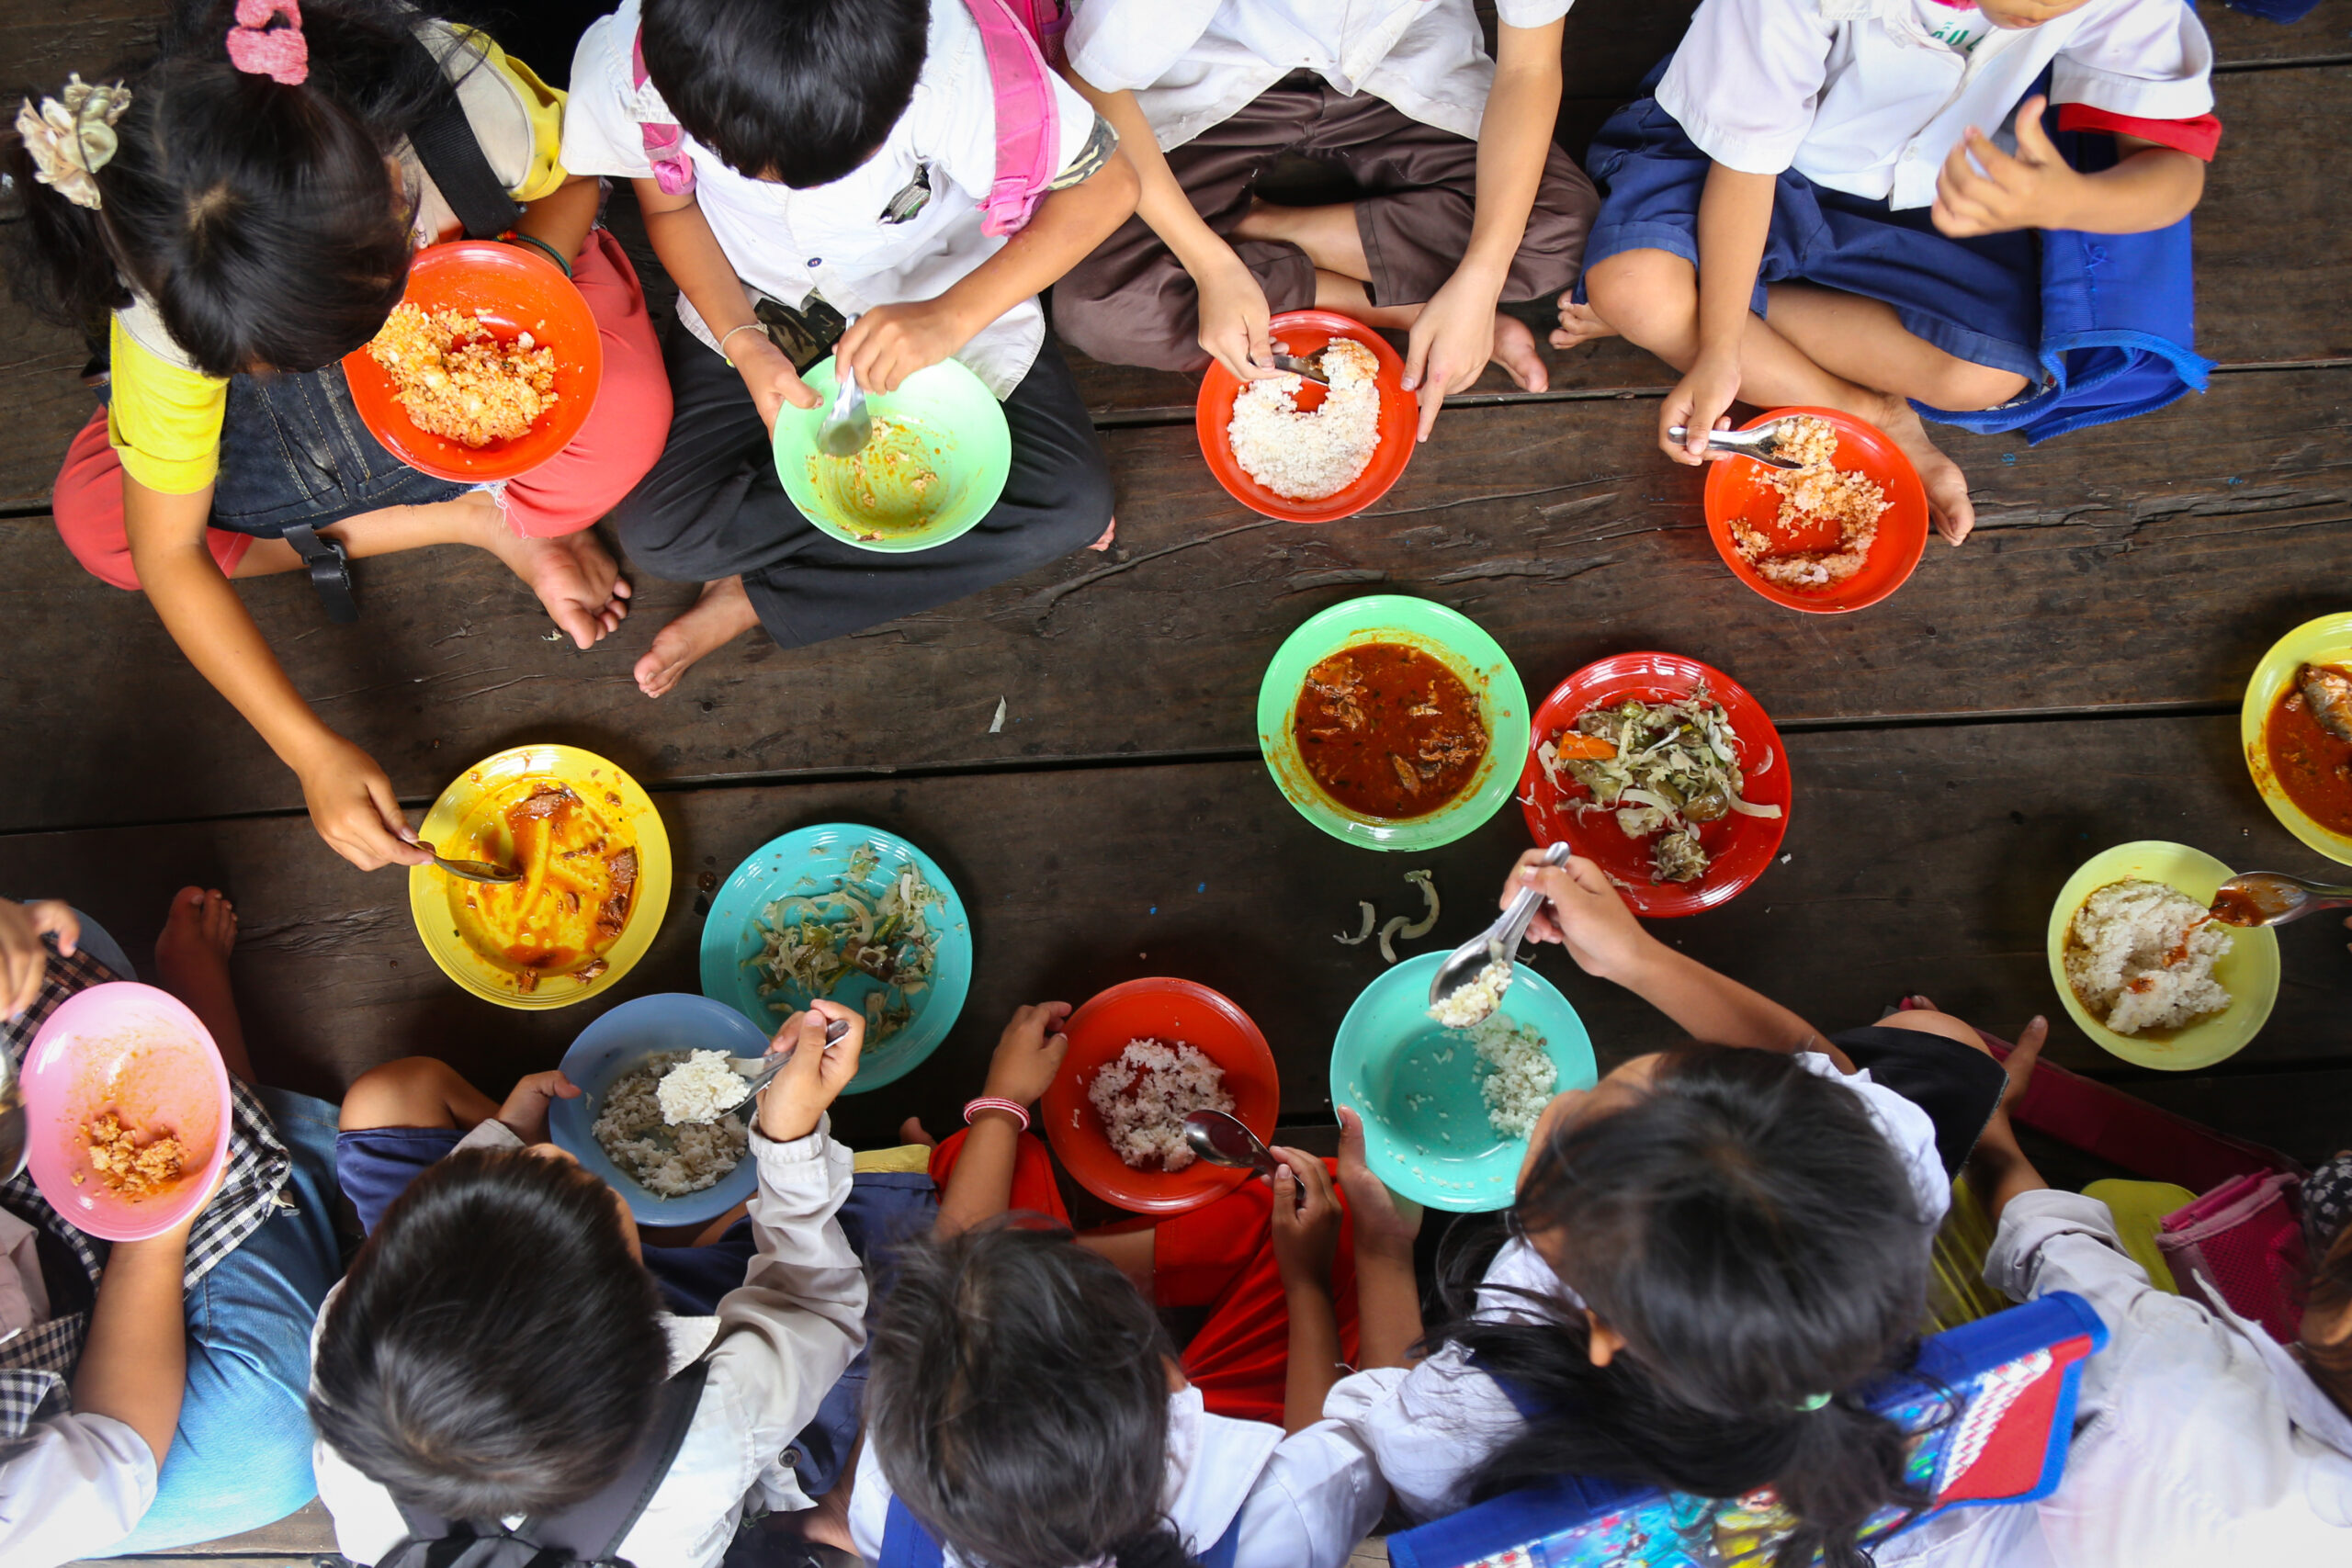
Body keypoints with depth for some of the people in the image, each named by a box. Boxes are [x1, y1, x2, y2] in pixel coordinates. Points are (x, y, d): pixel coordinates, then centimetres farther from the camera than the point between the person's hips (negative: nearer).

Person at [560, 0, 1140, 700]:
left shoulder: (939, 57, -39)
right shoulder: (626, 65, -30)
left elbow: (1107, 184, -28)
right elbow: (670, 208, -8)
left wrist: (953, 315, -38)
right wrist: (743, 344, -24)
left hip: (950, 308, -1)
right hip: (753, 320, 1)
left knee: (1075, 507, -20)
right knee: (656, 533, -17)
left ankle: (756, 597, -7)